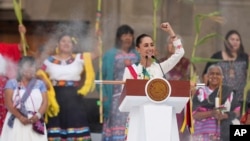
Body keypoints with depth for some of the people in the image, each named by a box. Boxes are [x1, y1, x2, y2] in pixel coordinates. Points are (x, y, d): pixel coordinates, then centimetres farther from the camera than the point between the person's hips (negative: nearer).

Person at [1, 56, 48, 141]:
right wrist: (20, 117, -15)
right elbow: (8, 103, -3)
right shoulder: (12, 83, 6)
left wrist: (38, 115, -13)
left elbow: (45, 102, 6)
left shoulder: (40, 84, 14)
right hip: (17, 122, -2)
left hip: (35, 123, 2)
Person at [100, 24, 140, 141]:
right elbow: (102, 76, -1)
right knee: (117, 126, -8)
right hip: (116, 98, -3)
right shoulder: (111, 55, 2)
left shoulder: (136, 55, 13)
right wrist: (104, 96, -10)